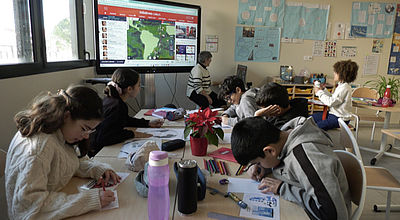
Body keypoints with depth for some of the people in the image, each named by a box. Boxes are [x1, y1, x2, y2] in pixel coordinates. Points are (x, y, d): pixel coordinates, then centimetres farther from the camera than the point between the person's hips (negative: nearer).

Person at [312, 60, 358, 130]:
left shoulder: (344, 88, -23)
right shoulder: (341, 85, 10)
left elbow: (331, 102, -25)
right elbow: (333, 98, 15)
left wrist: (319, 92, -15)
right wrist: (323, 90, 7)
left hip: (340, 118, -11)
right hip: (335, 114, 11)